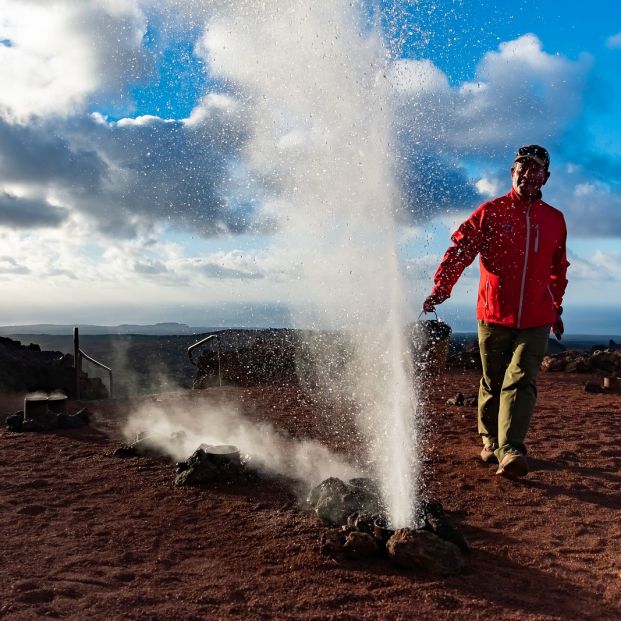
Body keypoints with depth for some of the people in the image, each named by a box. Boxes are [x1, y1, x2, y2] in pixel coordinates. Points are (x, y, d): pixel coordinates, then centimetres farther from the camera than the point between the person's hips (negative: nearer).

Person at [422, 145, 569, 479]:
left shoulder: (555, 219, 11)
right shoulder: (490, 211, 1)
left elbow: (559, 269, 23)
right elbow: (460, 250, -8)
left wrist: (556, 307, 26)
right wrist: (441, 287, -21)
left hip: (535, 321, 1)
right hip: (494, 316, -1)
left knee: (520, 381, -11)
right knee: (493, 383, 10)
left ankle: (510, 452, -16)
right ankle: (490, 441, 28)